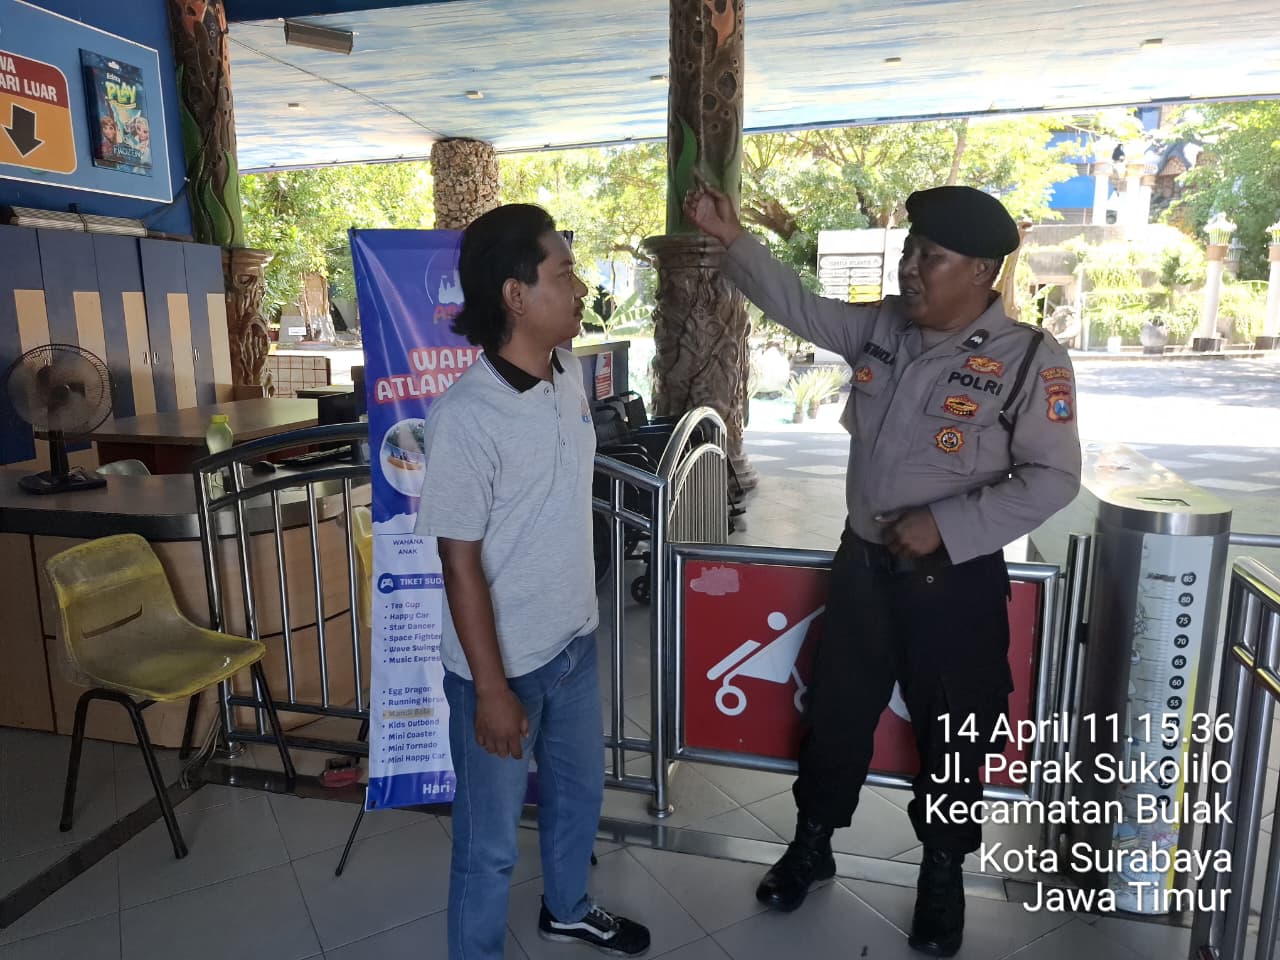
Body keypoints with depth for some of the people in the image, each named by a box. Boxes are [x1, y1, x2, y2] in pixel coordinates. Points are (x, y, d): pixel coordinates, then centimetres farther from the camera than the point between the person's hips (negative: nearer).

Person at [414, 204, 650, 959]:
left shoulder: (571, 373, -3)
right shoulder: (466, 418, -25)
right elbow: (461, 564, -20)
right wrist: (491, 689, -16)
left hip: (575, 640, 7)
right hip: (504, 662, -7)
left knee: (579, 791, 27)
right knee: (491, 840, 14)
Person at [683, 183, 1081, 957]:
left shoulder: (1031, 360, -13)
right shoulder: (880, 327, 0)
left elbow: (1053, 478, -13)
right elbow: (798, 305, 5)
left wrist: (946, 526, -20)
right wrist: (731, 237, -6)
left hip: (956, 581, -4)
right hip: (863, 563, 4)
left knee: (953, 734, 14)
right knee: (837, 713, 17)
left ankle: (943, 874, 40)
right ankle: (812, 844, 40)